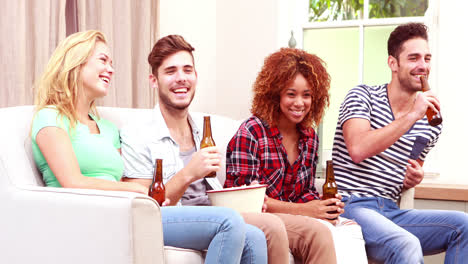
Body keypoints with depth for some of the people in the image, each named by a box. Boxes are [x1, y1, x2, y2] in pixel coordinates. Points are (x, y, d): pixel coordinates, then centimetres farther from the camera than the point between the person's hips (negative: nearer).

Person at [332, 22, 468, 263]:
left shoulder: (430, 123, 14)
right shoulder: (362, 97, -2)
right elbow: (358, 151, -21)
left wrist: (414, 179, 2)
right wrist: (411, 116, -21)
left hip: (391, 212, 6)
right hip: (350, 207, -6)